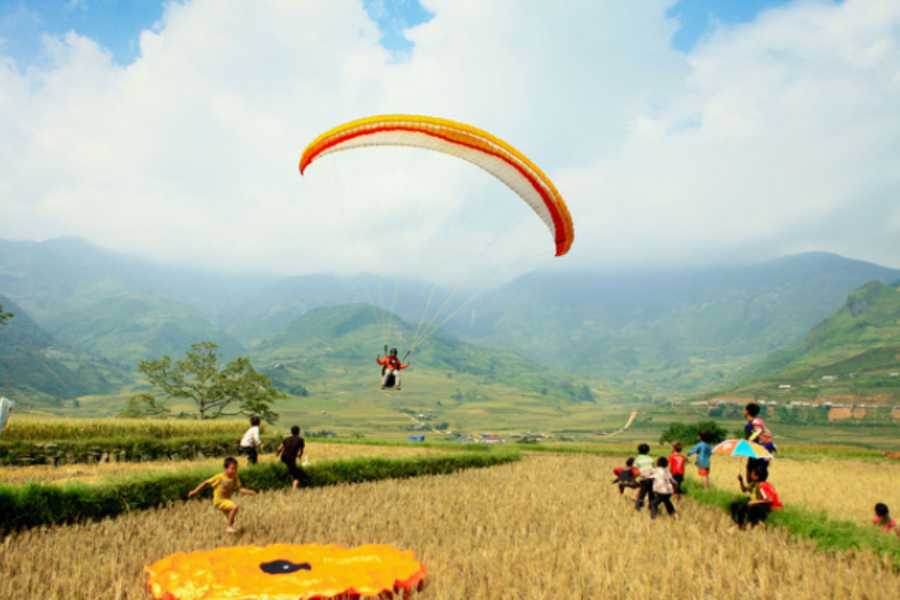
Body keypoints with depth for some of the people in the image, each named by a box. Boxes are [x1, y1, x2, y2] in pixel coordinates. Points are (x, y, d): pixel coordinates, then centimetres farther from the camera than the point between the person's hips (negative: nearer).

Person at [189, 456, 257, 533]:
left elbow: (239, 489, -10)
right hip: (219, 500, -7)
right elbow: (206, 483, -12)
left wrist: (250, 492, -25)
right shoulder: (220, 477, -20)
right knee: (235, 507, -28)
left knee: (230, 520, 18)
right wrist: (195, 491, -8)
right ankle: (229, 527, -15)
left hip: (227, 500, 7)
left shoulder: (235, 478, -6)